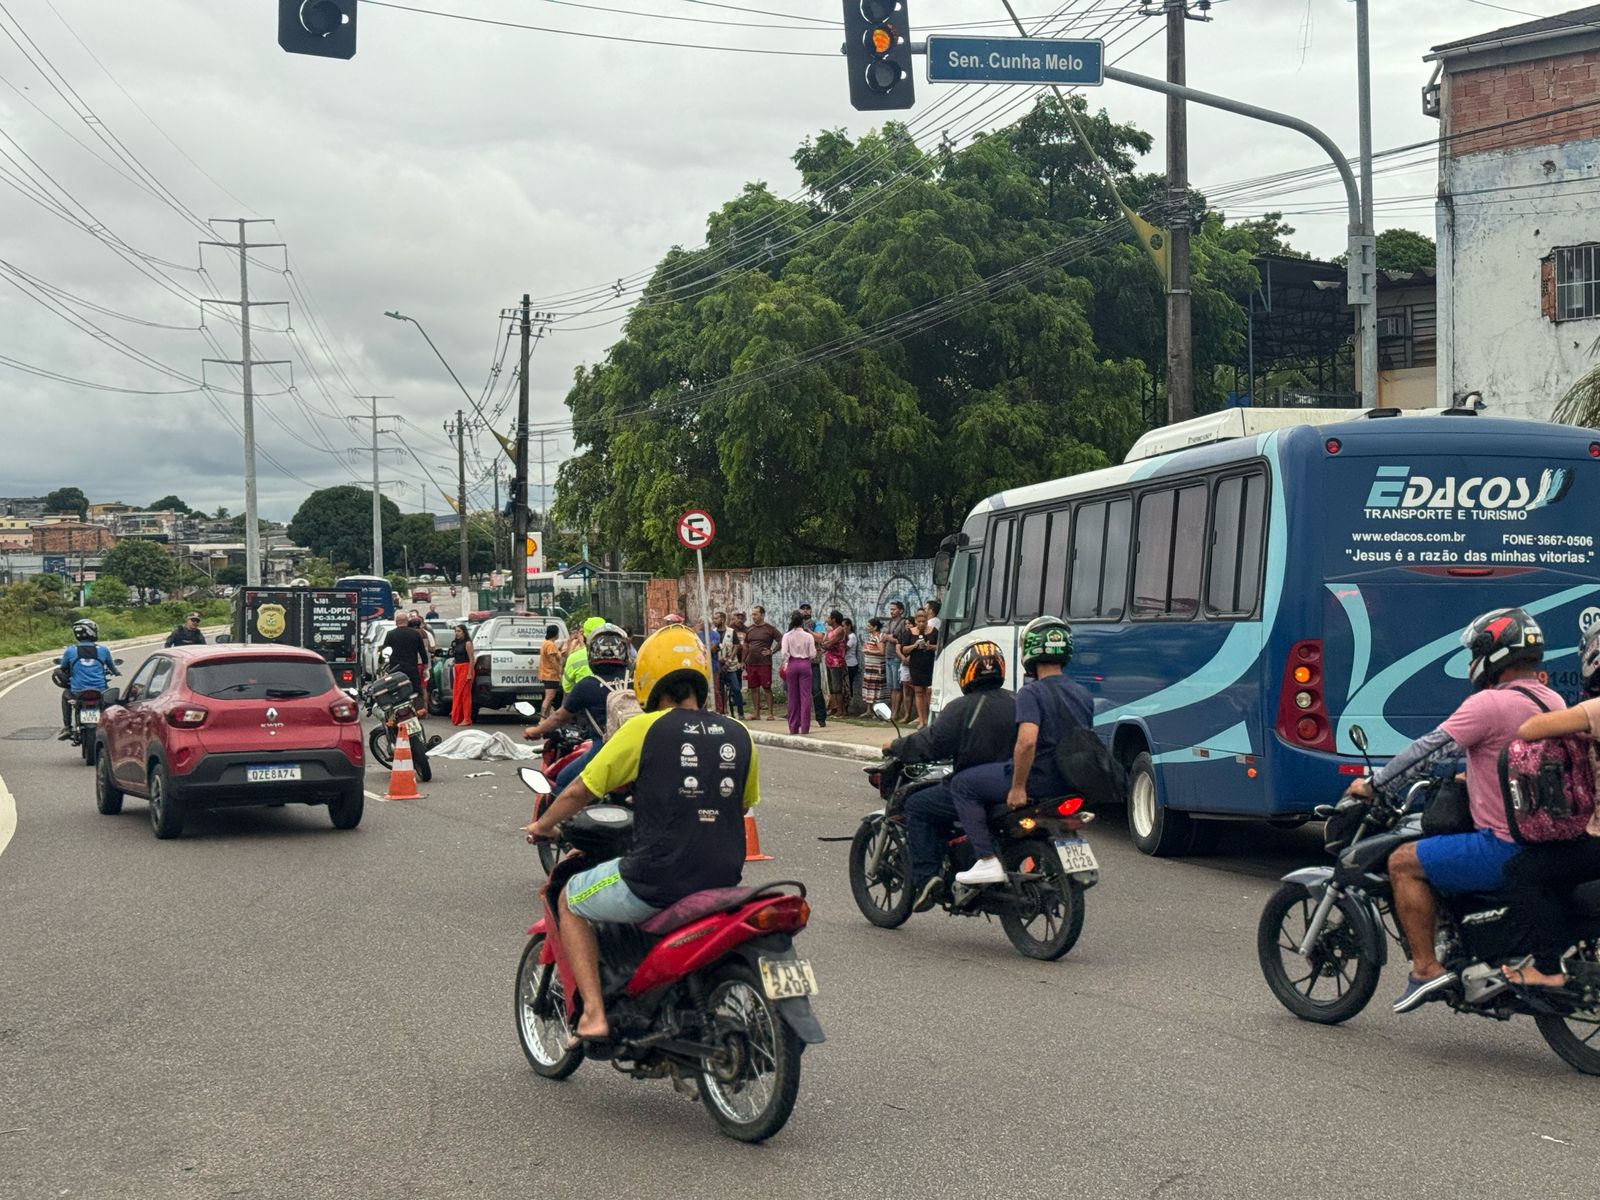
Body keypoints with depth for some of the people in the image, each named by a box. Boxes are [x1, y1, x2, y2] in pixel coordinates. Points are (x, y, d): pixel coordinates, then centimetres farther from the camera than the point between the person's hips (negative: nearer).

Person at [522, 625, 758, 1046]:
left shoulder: (645, 729, -6)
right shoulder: (738, 736, 6)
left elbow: (579, 791, 2)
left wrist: (543, 826, 21)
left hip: (655, 880, -5)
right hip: (723, 882, 5)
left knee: (571, 900, 22)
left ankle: (593, 1013, 10)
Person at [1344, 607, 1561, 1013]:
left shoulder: (1491, 703, -15)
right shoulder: (1554, 702, 12)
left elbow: (1430, 749, -13)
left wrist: (1372, 784, -2)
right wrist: (1476, 776, 33)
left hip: (1504, 849, -10)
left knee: (1404, 862, -2)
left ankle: (1426, 968, -6)